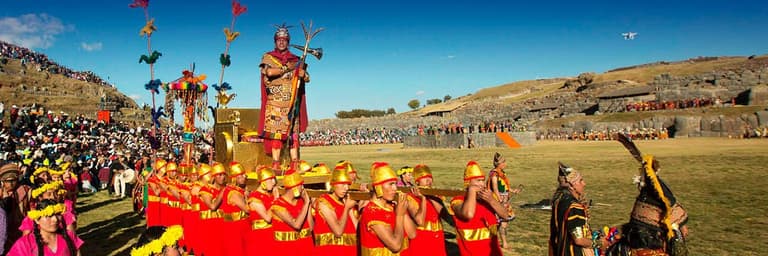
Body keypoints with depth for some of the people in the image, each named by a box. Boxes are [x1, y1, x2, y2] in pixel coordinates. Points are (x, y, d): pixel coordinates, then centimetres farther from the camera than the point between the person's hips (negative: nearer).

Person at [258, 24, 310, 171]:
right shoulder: (268, 57, 8)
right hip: (274, 102, -2)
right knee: (275, 132, -5)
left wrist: (303, 74, -13)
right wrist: (287, 68, -5)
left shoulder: (295, 60, 16)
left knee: (293, 132, 1)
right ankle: (276, 164, -1)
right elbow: (269, 72, -12)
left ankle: (295, 164, 5)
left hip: (292, 103, 3)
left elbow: (306, 78, 11)